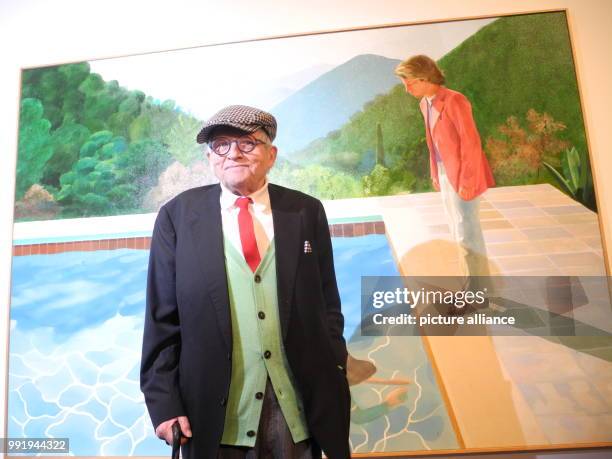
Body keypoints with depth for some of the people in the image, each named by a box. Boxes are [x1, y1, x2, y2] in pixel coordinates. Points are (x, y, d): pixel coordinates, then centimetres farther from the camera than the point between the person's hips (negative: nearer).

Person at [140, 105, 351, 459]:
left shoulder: (307, 212, 1)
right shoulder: (178, 215, -2)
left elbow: (328, 305, 3)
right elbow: (162, 318, -2)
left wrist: (333, 383, 1)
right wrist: (164, 400, -4)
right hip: (217, 410, 0)